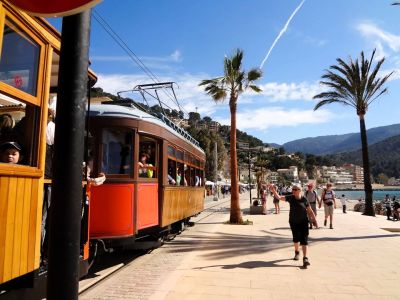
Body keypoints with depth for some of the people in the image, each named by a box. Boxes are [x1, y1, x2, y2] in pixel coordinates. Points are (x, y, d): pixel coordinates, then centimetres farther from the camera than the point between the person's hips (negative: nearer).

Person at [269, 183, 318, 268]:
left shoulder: (304, 199, -9)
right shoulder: (290, 198, -7)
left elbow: (310, 211, -1)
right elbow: (279, 197, -15)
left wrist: (314, 220, -1)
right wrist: (273, 190, -30)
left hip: (303, 222, -2)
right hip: (293, 222, 2)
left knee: (304, 240, -9)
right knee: (295, 238, 17)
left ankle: (305, 258, -7)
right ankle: (296, 252, 42)